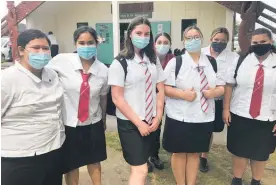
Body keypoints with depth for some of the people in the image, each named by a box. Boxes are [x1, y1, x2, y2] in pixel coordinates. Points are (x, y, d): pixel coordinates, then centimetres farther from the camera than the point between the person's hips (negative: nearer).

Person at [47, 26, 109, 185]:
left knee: (94, 161, 22)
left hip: (94, 123, 2)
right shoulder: (61, 61, -14)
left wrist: (103, 120, 18)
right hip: (68, 123, -1)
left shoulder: (103, 70, -8)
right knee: (71, 164, 17)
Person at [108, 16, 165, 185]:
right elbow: (117, 98, -13)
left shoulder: (154, 60, 5)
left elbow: (160, 90, 7)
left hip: (152, 121, 5)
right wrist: (138, 123, -13)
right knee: (141, 170, -2)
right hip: (130, 123, -5)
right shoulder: (120, 63, -10)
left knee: (139, 165, 19)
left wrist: (158, 117, -2)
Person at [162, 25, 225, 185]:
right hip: (179, 117, -3)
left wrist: (215, 92, -12)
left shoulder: (212, 63, 8)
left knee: (195, 153, 16)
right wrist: (183, 94, -22)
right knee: (179, 153, 10)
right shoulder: (175, 62, -4)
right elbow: (165, 88, -7)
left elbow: (222, 87, 10)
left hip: (204, 117, 3)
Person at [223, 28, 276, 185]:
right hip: (239, 116, 0)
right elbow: (229, 85, -1)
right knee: (240, 150, 15)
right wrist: (226, 109, -5)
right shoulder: (241, 60, -3)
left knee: (260, 153, 17)